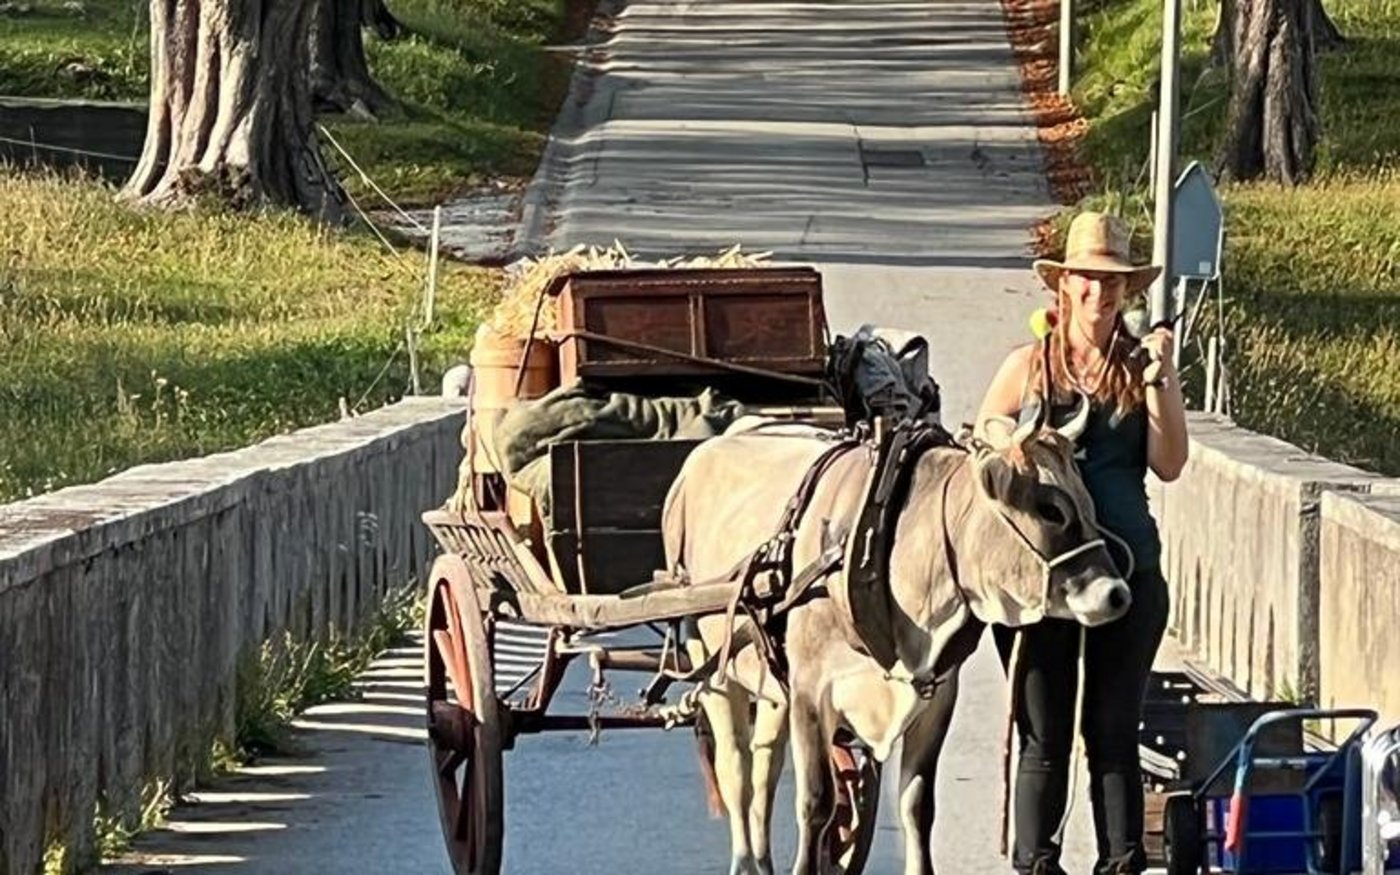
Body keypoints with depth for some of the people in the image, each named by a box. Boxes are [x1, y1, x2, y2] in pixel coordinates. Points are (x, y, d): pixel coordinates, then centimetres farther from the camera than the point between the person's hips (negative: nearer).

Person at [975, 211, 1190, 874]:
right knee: (1044, 737, 3)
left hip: (1128, 570, 1)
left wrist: (1159, 380, -12)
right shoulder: (1028, 366, 5)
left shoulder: (1142, 367, 6)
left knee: (1114, 733, 6)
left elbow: (1169, 465, -4)